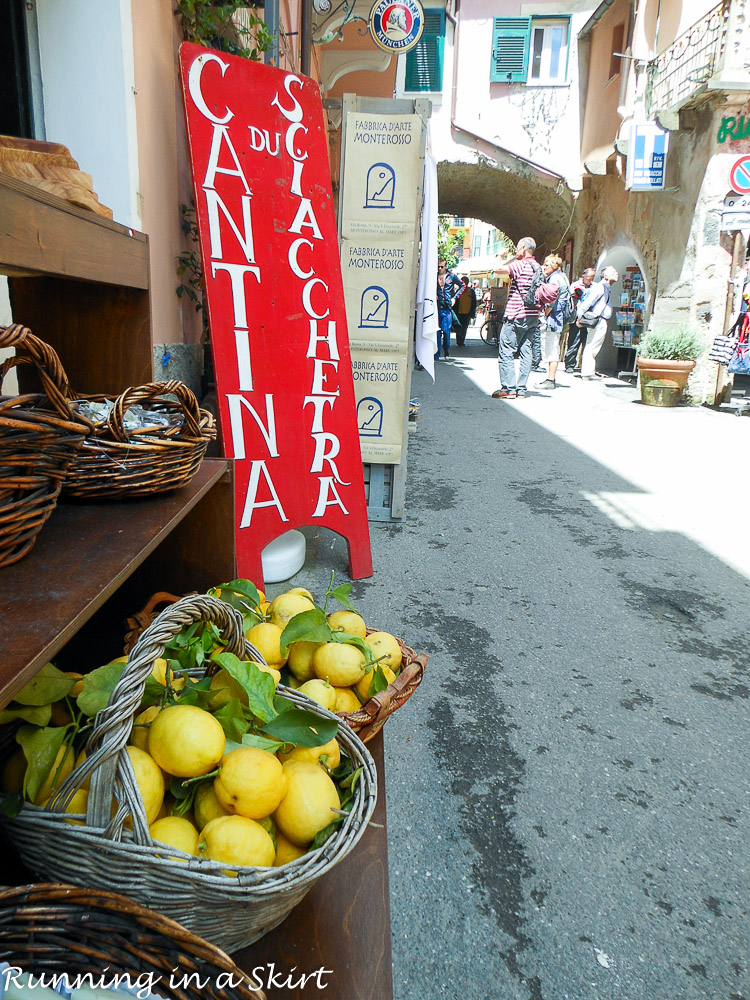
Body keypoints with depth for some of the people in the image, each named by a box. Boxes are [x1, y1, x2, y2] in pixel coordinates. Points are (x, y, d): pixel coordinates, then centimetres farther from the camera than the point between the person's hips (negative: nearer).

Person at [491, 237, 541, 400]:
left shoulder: (520, 265, -11)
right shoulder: (539, 268, 15)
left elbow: (498, 269, -21)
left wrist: (509, 259, -3)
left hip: (516, 316, -8)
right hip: (533, 316, 8)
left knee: (506, 352, -4)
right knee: (525, 352, 7)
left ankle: (508, 389, -6)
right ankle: (521, 389, 7)